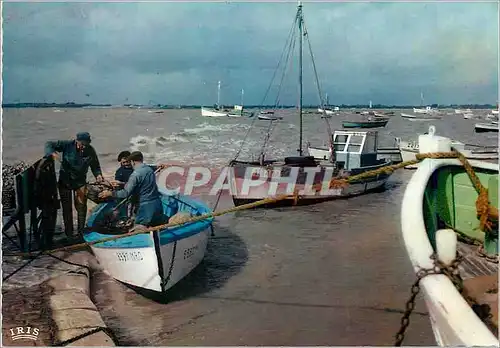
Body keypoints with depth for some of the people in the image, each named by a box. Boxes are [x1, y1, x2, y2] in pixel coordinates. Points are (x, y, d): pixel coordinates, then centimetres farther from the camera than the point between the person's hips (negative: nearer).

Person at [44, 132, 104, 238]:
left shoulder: (90, 151, -9)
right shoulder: (67, 145, -15)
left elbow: (95, 166, 3)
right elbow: (49, 144, -12)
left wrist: (98, 175, -16)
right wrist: (52, 153, -32)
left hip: (80, 182, 1)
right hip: (64, 181, -1)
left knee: (81, 207, -2)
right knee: (67, 208, 6)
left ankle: (81, 232, 14)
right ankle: (69, 233, 18)